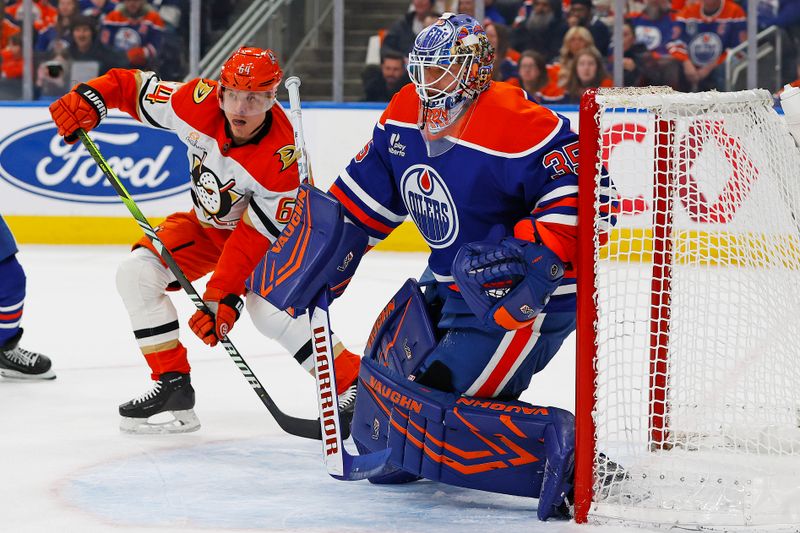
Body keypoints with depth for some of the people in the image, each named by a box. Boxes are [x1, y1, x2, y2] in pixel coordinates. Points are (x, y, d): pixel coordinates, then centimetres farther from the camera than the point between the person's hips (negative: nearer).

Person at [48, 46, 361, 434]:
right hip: (209, 224, 6)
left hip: (271, 229, -5)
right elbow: (134, 86, -11)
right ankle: (173, 384, -2)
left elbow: (255, 238, -33)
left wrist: (224, 297, -36)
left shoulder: (282, 157, -35)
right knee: (137, 274, -12)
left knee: (271, 312, -29)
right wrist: (88, 99, -27)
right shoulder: (200, 104, -26)